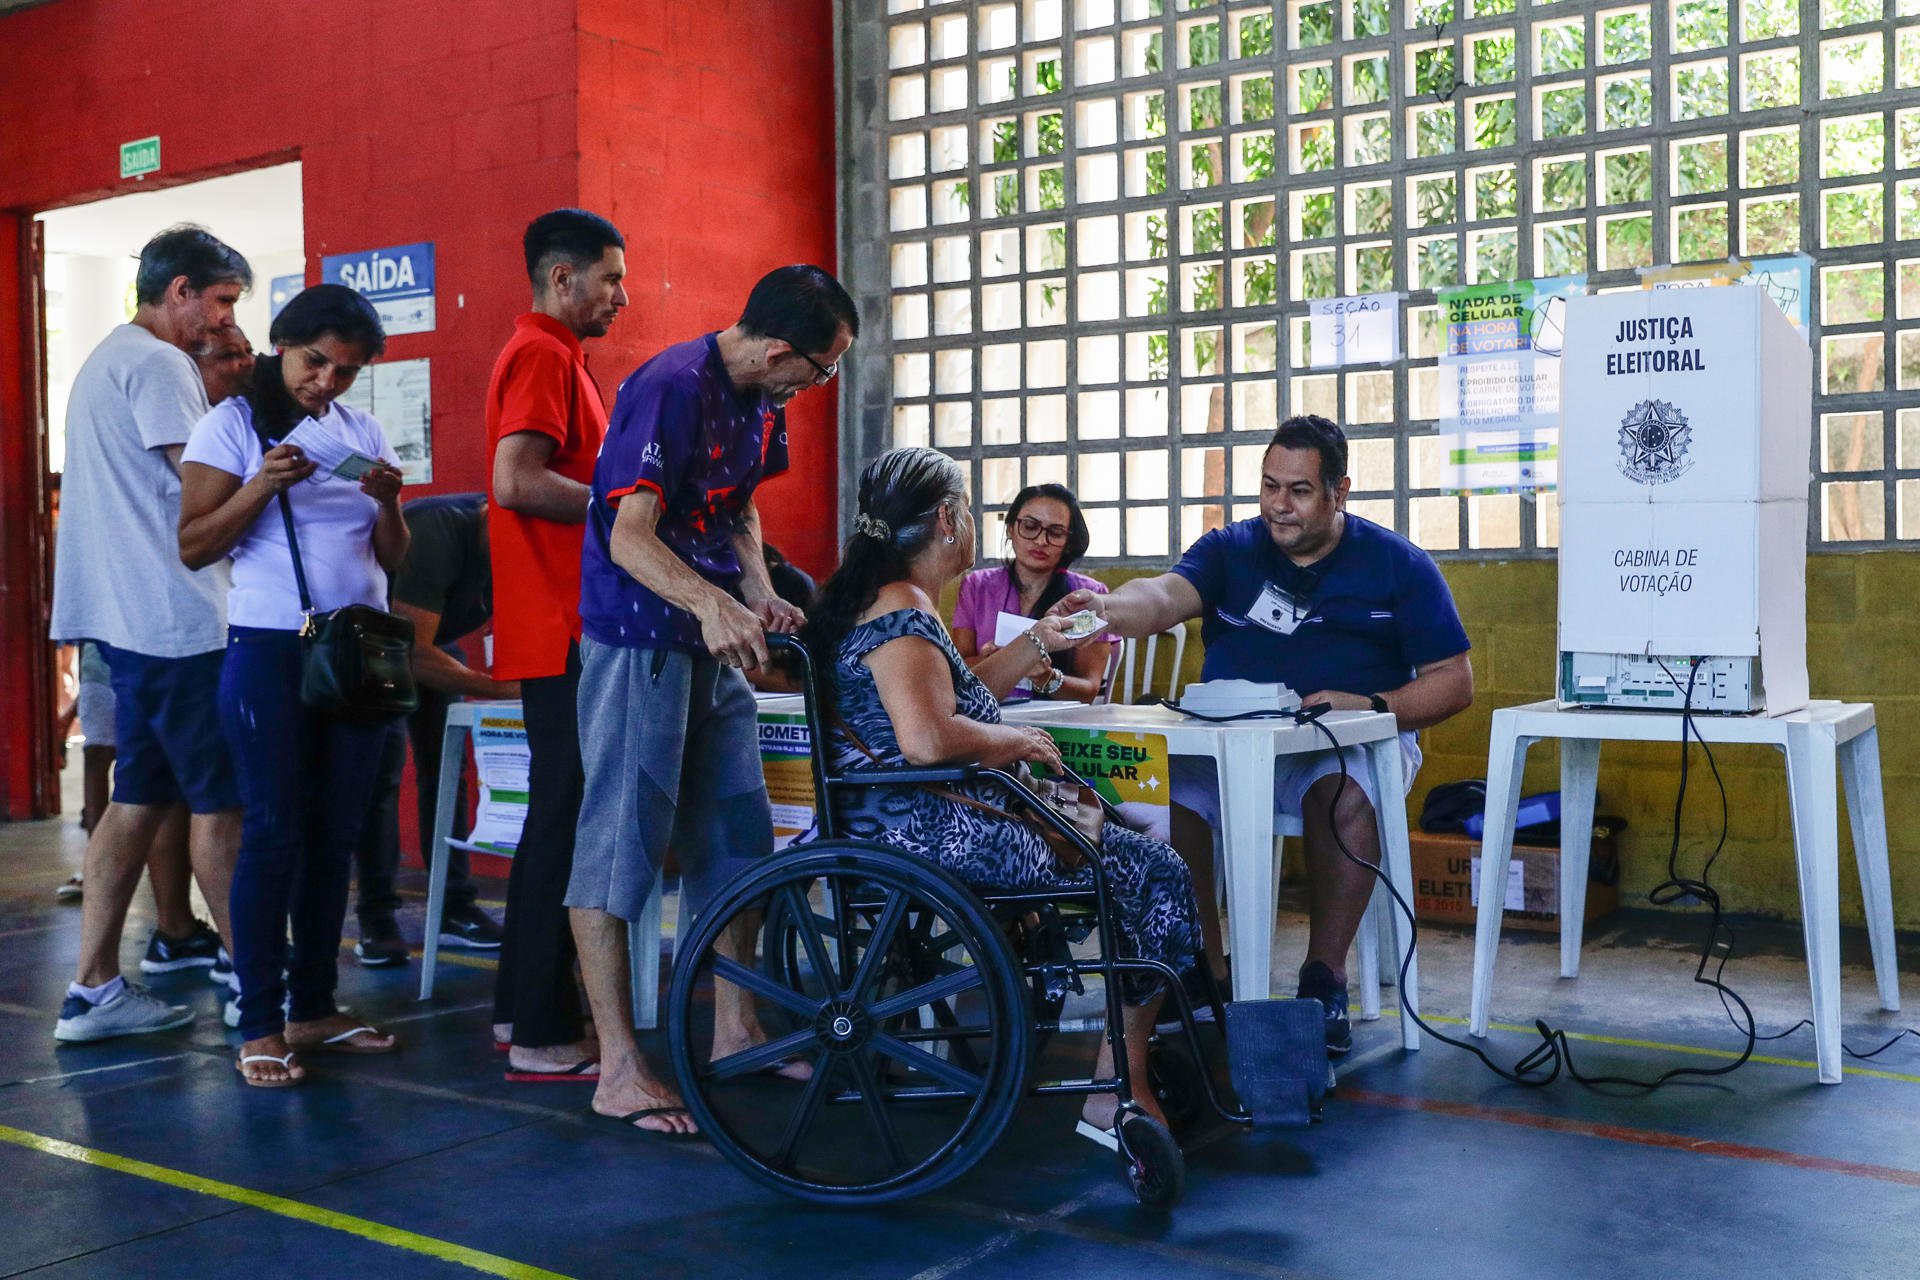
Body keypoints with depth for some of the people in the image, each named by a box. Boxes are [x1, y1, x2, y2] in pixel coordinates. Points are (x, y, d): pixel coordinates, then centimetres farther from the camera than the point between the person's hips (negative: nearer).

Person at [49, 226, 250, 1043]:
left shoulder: (107, 360, 22)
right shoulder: (158, 364, -11)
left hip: (126, 615, 10)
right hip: (174, 617, -10)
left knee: (139, 799, 10)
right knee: (219, 798, -2)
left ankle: (94, 989, 11)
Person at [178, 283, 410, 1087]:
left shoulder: (362, 432, 13)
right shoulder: (233, 424, 0)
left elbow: (392, 559, 11)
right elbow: (193, 548, -5)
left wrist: (388, 501, -9)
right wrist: (263, 487, -18)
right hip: (271, 649, -5)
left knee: (335, 834, 7)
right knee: (274, 834, -5)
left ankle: (314, 1008, 17)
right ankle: (259, 1027, 1)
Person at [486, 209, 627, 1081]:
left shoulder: (552, 356, 22)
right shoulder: (542, 357, -12)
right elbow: (516, 481, -24)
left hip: (562, 629, 11)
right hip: (560, 630, -11)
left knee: (558, 813, 15)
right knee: (569, 820, -8)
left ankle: (522, 1006, 24)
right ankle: (543, 1035, -3)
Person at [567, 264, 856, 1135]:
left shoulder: (760, 401, 9)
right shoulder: (671, 389, -19)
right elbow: (629, 539, -24)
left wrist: (760, 596, 3)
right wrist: (708, 600, -41)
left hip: (711, 640, 9)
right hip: (640, 637, -9)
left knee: (736, 832, 13)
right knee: (624, 836, -6)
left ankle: (735, 1029, 25)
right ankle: (617, 1071, -2)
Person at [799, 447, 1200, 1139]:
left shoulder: (876, 599, 15)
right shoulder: (902, 612, -18)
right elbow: (926, 738, -34)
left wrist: (1037, 643, 27)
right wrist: (1013, 739, -17)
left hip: (903, 825, 11)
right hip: (930, 833, -11)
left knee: (1122, 836, 22)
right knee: (1156, 872, -5)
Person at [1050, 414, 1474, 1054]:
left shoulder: (1398, 565, 6)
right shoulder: (1230, 550, 10)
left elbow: (1453, 683, 3)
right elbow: (1166, 595, -13)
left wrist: (1369, 707, -15)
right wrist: (1112, 608, -37)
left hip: (1349, 744, -2)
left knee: (1345, 793, -37)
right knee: (1164, 786, -28)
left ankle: (1324, 978, -22)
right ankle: (1207, 972, -14)